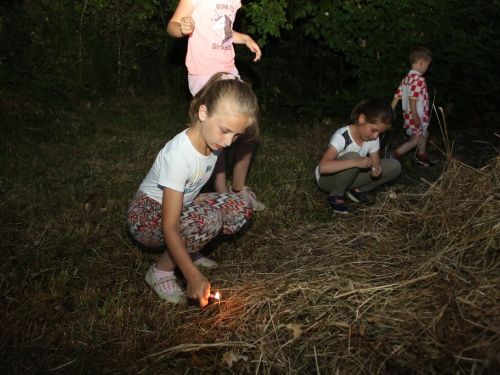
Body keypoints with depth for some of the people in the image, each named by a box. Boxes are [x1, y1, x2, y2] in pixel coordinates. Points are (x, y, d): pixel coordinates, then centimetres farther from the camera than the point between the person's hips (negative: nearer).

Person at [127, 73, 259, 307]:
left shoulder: (212, 139, -12)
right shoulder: (178, 155, -34)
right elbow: (170, 227, -35)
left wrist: (194, 200, -10)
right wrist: (194, 276, -41)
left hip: (182, 204, 8)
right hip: (147, 216, -7)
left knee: (241, 207, -9)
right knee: (208, 219, -34)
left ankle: (185, 250, 5)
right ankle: (161, 271, -12)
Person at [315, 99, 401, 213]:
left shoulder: (373, 139, -10)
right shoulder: (342, 137, -29)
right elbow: (323, 167, -41)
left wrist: (376, 169, -29)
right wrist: (356, 162, -49)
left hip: (349, 177, 6)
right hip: (328, 178, -6)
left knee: (394, 166, -9)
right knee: (352, 157, -37)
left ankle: (358, 190, 0)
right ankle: (336, 195, -16)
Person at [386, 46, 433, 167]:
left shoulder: (407, 78, 9)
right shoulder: (419, 79, -19)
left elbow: (397, 95, 7)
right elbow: (412, 98, -27)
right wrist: (415, 116, -28)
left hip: (409, 115, 10)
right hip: (417, 117, -10)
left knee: (424, 134, 24)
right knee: (416, 140, -2)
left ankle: (421, 158, 34)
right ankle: (393, 155, -9)